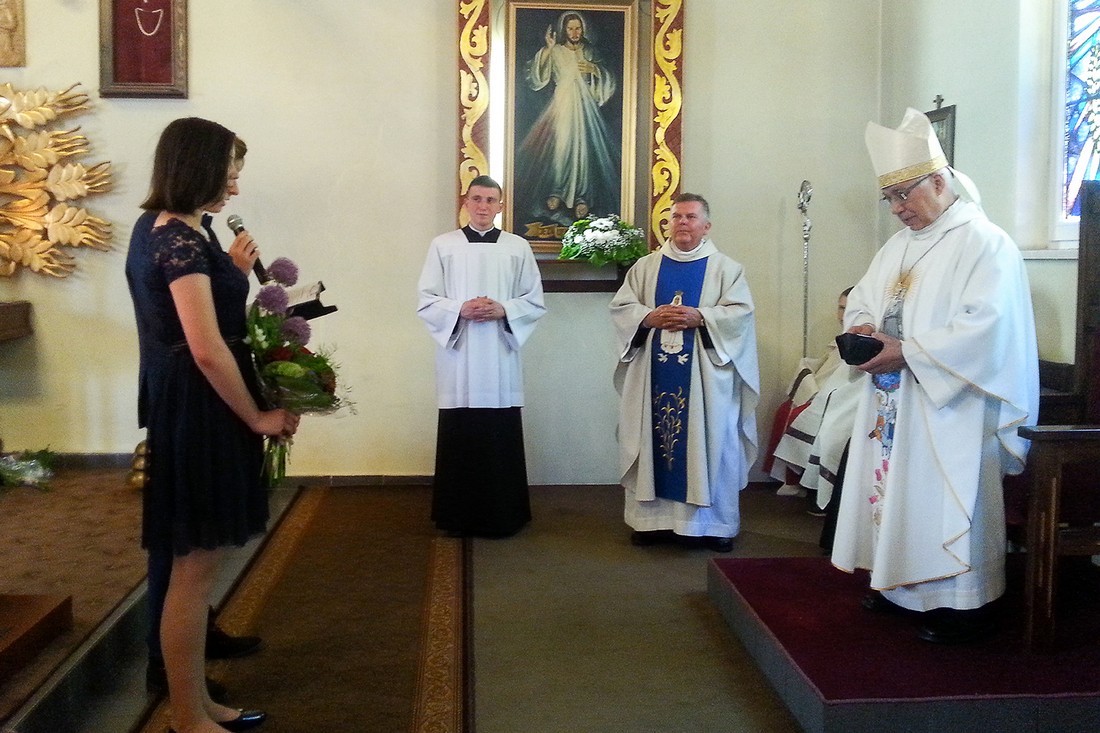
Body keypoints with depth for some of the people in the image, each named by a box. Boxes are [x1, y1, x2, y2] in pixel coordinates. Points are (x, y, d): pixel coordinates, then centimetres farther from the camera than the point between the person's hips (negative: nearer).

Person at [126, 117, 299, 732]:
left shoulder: (181, 233, 13)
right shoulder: (183, 240, -17)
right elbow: (207, 351, -23)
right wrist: (257, 417, -13)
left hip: (198, 409, 10)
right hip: (198, 413, -10)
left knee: (198, 564, 16)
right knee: (195, 566, 0)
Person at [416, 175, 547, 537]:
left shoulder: (518, 247, 7)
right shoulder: (443, 245, 5)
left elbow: (536, 303, 6)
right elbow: (425, 302, 2)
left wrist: (503, 310, -11)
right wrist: (460, 309, -14)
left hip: (500, 359, 1)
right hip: (458, 358, 0)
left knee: (502, 442, 3)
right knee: (459, 441, 3)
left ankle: (503, 516, 15)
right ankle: (458, 516, 15)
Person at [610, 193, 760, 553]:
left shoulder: (726, 268, 7)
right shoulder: (646, 266, 12)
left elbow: (740, 312, -4)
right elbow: (620, 307, 6)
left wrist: (700, 317, -19)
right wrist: (649, 318, -13)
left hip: (705, 374, -2)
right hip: (653, 373, 2)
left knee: (709, 442, 0)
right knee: (654, 439, 3)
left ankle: (716, 522, 10)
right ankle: (652, 517, 13)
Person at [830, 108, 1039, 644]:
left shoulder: (986, 243, -11)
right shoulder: (898, 246, 15)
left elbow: (987, 327, -22)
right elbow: (862, 297, 22)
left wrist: (907, 352, -22)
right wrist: (861, 325, -2)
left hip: (950, 408, -8)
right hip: (892, 404, 8)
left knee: (946, 500, -4)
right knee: (894, 491, 13)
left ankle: (963, 605, 7)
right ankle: (900, 584, 26)